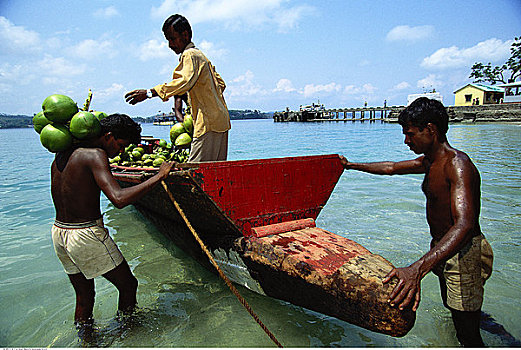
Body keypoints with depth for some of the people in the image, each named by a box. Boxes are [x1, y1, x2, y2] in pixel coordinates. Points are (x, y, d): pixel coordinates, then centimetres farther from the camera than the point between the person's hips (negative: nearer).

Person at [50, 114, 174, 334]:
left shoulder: (62, 154, 6)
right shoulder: (95, 155, -19)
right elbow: (119, 199, -31)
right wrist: (159, 176, -26)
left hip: (58, 233, 9)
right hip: (87, 236, -9)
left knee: (84, 296, 22)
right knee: (128, 285, 10)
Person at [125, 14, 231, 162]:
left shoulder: (190, 55, -7)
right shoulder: (200, 55, 24)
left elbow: (185, 81, -26)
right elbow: (221, 83, 28)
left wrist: (149, 92, -28)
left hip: (209, 123, -10)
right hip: (220, 121, 10)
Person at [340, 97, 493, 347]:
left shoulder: (458, 164, -27)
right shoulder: (429, 162, 4)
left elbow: (465, 224, -40)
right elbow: (391, 167, 18)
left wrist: (418, 269, -52)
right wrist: (351, 165, 24)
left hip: (464, 254, -9)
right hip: (443, 249, 9)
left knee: (467, 332, 2)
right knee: (450, 304, 30)